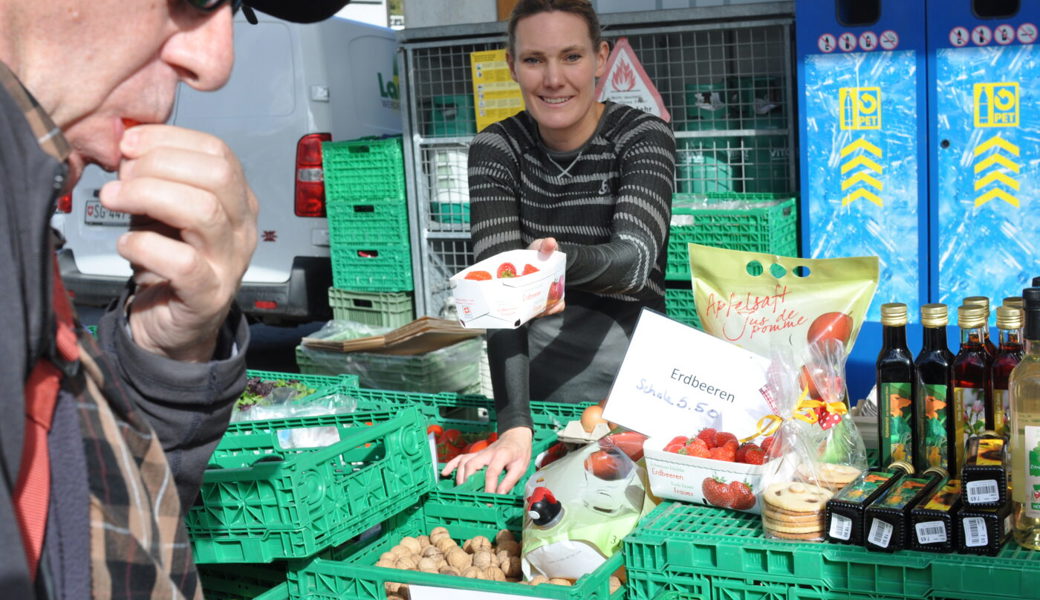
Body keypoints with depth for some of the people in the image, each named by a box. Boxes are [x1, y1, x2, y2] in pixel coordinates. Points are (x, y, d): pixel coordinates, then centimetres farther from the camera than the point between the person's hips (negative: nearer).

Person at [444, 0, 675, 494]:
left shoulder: (642, 137, -11)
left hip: (631, 373, -2)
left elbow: (635, 258, -27)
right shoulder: (497, 148, -6)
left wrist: (562, 260, -51)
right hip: (535, 375, 2)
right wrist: (515, 426, -32)